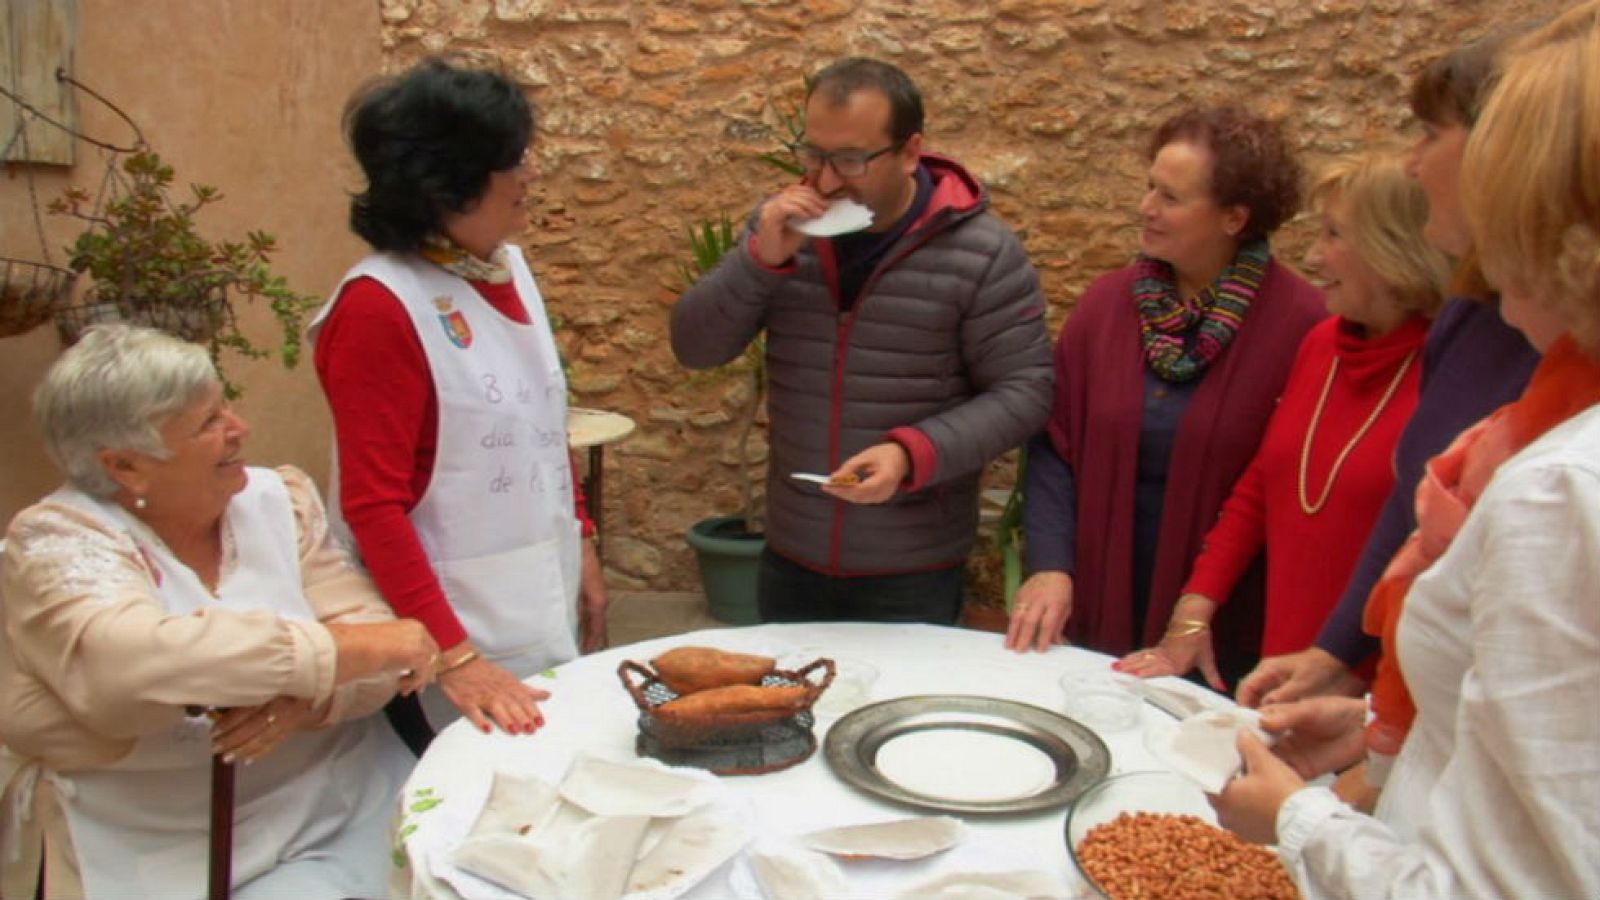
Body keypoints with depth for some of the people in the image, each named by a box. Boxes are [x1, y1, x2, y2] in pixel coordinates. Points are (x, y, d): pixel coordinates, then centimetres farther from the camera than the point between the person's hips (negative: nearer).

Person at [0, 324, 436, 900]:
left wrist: (307, 695, -24)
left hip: (334, 821, 3)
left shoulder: (280, 499, 4)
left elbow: (371, 631, -2)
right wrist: (345, 650, -26)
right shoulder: (57, 540, -9)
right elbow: (129, 663, -28)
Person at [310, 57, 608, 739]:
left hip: (542, 604, 7)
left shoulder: (506, 263, 4)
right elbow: (373, 506, -19)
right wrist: (453, 657, -23)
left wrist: (579, 546, 14)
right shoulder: (379, 307, -18)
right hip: (456, 624, -7)